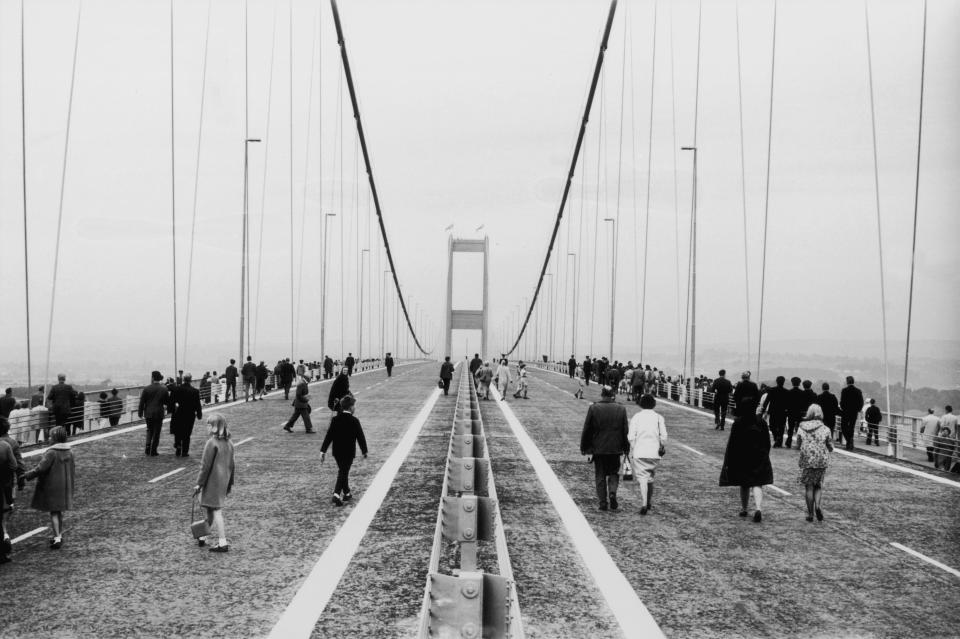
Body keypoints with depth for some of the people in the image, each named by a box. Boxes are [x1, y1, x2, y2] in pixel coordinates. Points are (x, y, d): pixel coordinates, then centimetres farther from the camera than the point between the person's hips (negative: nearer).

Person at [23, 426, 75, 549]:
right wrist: (70, 481, 23)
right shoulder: (69, 452, 2)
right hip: (65, 486, 7)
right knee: (60, 511, 17)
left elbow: (41, 468, -22)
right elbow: (73, 469, 10)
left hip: (52, 486, -7)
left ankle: (57, 538, -5)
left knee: (53, 512, -1)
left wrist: (27, 475, -12)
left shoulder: (51, 453, -20)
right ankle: (60, 535, 24)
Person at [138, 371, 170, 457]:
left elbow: (142, 402, -3)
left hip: (148, 413, 1)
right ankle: (153, 451, 8)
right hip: (159, 413, -1)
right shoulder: (164, 389, -6)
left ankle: (147, 448, 5)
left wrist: (140, 413, 6)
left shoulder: (146, 389, -7)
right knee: (156, 432, 7)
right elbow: (168, 402, 0)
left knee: (149, 430, 19)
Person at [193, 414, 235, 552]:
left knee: (216, 510, -4)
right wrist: (230, 483, 22)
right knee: (210, 509, 20)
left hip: (212, 481, -8)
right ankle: (206, 537, 32)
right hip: (223, 482, 8)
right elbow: (231, 465, 14)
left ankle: (223, 542, -3)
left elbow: (205, 466, -16)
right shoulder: (229, 443, 7)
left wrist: (199, 483, -9)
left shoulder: (211, 443, -17)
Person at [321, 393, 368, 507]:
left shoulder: (335, 419, -1)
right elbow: (360, 437, -6)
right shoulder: (354, 421, -12)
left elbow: (328, 436, -2)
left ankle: (346, 494, 31)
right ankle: (337, 494, -18)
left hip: (337, 452, 5)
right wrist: (364, 451, 6)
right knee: (343, 473, -3)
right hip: (349, 453, -5)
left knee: (343, 472, 19)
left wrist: (323, 451, 0)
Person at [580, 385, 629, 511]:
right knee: (613, 473, 16)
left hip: (598, 449, -1)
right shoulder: (621, 409, -1)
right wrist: (626, 448, 12)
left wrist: (584, 447, 6)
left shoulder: (593, 408, -7)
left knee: (600, 476, 8)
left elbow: (587, 430, -4)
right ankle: (612, 492, -9)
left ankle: (603, 502, 6)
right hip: (615, 449, 1)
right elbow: (625, 430, 3)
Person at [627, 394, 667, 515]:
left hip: (639, 452, -2)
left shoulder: (636, 417, 2)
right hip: (654, 452, 2)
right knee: (650, 478, 19)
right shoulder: (658, 417, 5)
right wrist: (661, 447, 15)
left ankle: (644, 504, -20)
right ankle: (650, 502, 27)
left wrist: (632, 451, 5)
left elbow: (631, 437, -4)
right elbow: (663, 436, 0)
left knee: (642, 478, -5)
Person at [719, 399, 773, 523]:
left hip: (741, 459, -1)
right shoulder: (761, 423, -3)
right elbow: (767, 444, 4)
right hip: (759, 459, 1)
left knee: (744, 485, 15)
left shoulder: (738, 423, -10)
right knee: (757, 485, 1)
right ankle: (758, 508, -20)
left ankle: (744, 509, 25)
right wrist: (764, 458, 17)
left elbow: (731, 443, -9)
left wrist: (728, 461, -3)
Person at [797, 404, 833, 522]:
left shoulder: (802, 428, -1)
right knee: (818, 486, 14)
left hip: (806, 461, 0)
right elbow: (830, 448, 1)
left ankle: (810, 513, 9)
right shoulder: (825, 429, -4)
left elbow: (798, 445, 3)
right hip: (821, 461, 0)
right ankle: (817, 505, -10)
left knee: (809, 487, 8)